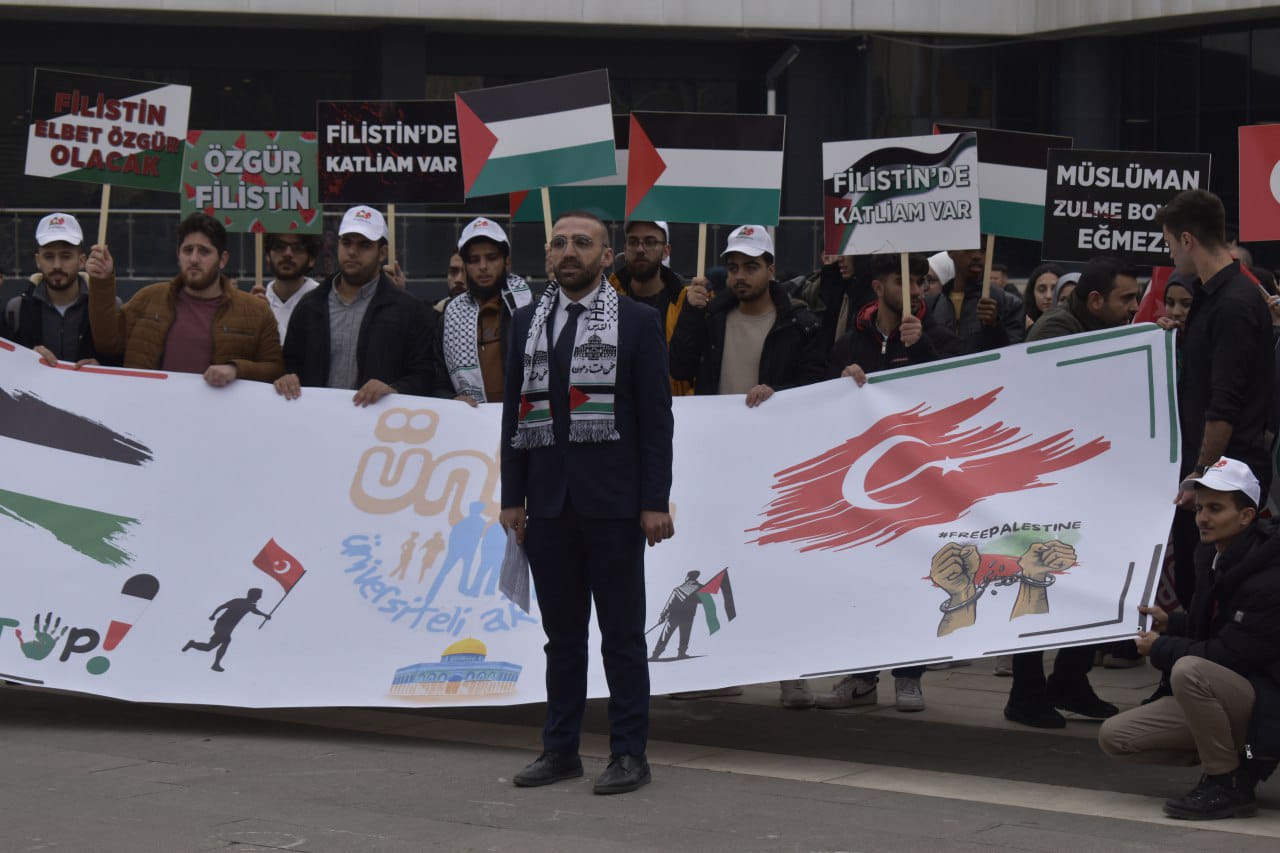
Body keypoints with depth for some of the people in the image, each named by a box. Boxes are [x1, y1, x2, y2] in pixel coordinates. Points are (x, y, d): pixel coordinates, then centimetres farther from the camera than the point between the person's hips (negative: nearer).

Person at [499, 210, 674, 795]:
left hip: (613, 504, -4)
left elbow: (656, 417, -3)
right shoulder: (526, 322, 11)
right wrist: (512, 497, 6)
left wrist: (655, 502, -9)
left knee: (622, 634, 2)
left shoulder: (638, 322, 0)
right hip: (548, 503, 4)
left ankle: (629, 754, 9)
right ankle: (560, 749, 18)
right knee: (561, 633, 10)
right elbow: (514, 413, 12)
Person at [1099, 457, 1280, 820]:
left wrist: (1161, 648, -11)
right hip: (1222, 701, 9)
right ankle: (1237, 757, 7)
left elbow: (1231, 656, -24)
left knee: (1189, 669, -37)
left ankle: (1228, 786, -20)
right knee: (1114, 736, -1)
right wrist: (1171, 623, 2)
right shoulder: (1211, 556, 6)